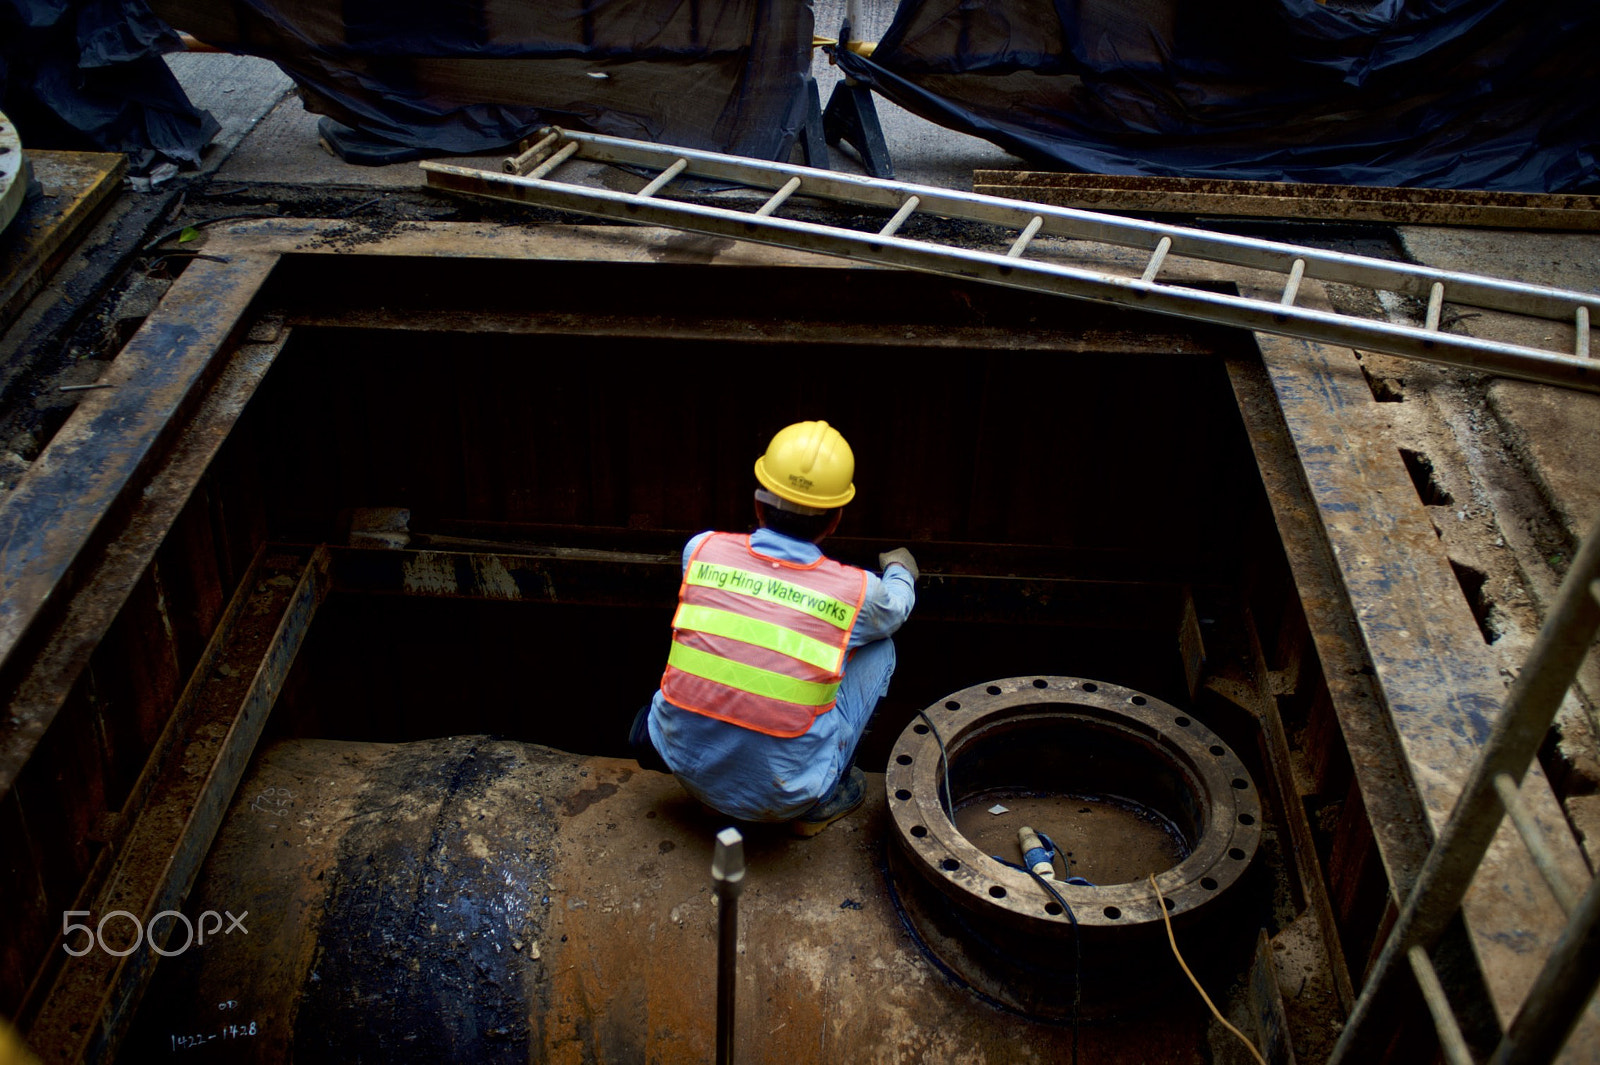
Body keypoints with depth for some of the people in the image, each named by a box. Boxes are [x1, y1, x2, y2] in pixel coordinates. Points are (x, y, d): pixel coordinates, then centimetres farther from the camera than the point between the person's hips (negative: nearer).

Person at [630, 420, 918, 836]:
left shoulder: (703, 552, -7)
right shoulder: (857, 593, -12)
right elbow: (897, 606, 15)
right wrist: (899, 570, 39)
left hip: (686, 769, 3)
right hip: (781, 797, -3)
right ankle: (824, 801, 20)